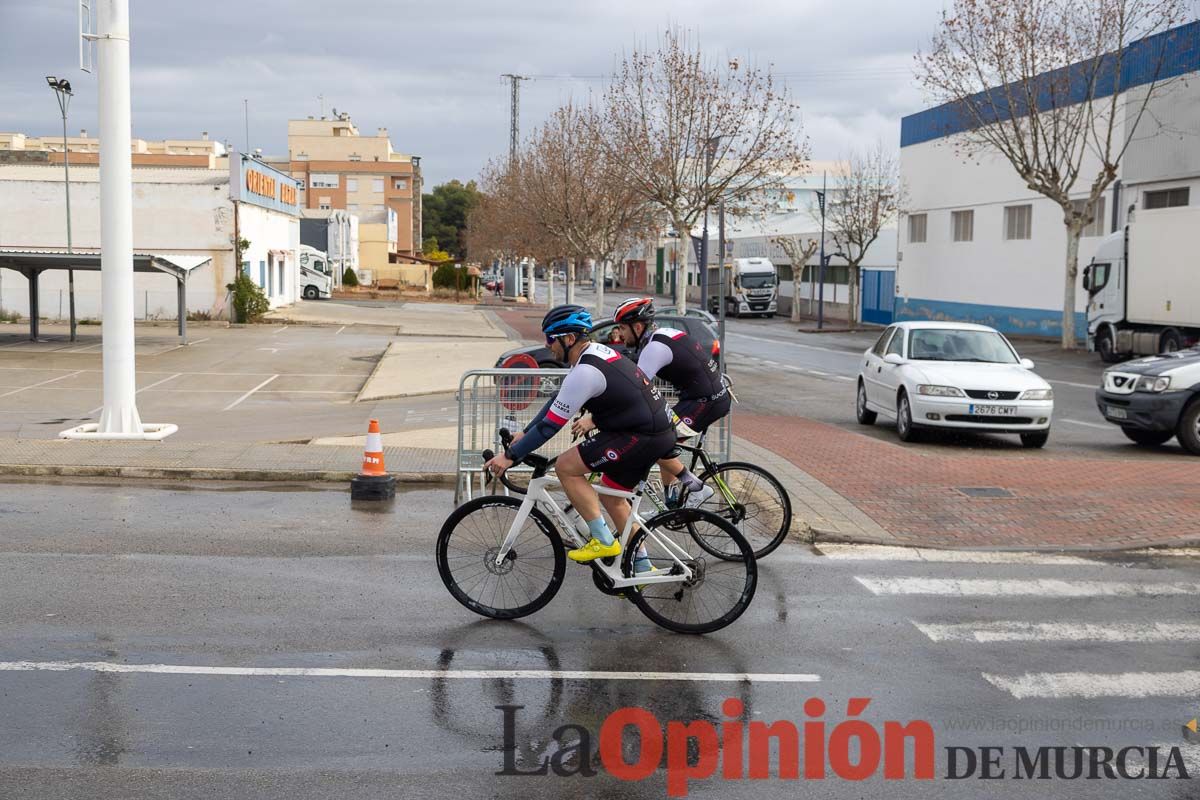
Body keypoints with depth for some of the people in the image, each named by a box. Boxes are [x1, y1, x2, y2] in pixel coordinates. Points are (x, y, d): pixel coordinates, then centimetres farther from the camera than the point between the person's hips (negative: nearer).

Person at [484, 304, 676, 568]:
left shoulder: (585, 372, -19)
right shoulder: (595, 351, 12)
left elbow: (552, 424, -17)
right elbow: (559, 400, 21)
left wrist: (510, 455, -10)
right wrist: (525, 433, 22)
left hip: (642, 437, -10)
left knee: (566, 467, -10)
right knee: (610, 497, 21)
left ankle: (604, 541, -4)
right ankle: (642, 567, 27)